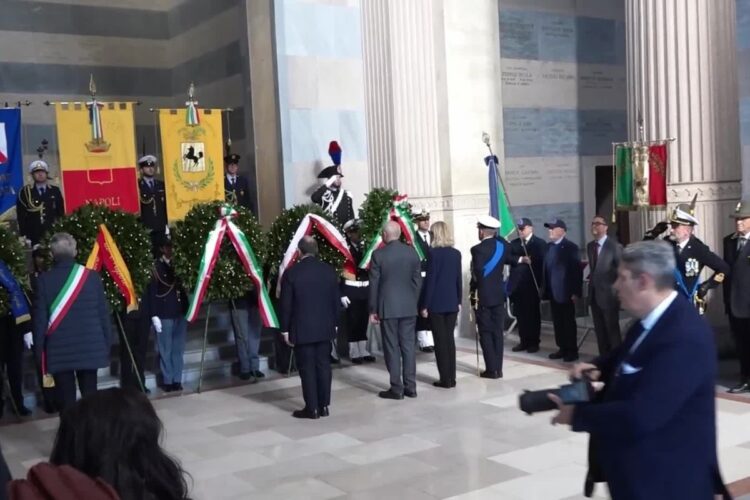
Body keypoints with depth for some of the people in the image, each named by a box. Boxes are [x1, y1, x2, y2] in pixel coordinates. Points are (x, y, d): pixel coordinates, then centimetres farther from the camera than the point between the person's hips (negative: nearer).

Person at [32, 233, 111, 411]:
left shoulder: (44, 280, -7)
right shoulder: (92, 276, -4)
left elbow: (39, 318, -5)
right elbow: (104, 313, 0)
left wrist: (39, 349, 4)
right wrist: (107, 343, 9)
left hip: (59, 351, -1)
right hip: (90, 348, 1)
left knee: (66, 399, 5)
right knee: (90, 395, 11)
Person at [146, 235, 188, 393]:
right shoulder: (155, 267, -4)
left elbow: (185, 287, 11)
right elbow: (151, 293, -6)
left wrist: (187, 310, 4)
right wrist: (154, 315, -11)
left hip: (180, 314, 4)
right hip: (164, 315, -4)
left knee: (178, 349, 8)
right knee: (166, 350, 2)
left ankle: (177, 380, 16)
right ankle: (167, 381, 10)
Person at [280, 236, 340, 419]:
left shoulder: (291, 273, -11)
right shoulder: (329, 270, 0)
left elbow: (286, 304, -8)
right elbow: (335, 300, 6)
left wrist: (285, 329, 0)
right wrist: (335, 323, 16)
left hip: (302, 329, -4)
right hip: (325, 327, 4)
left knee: (307, 368, 2)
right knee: (323, 365, 11)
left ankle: (312, 408, 6)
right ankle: (324, 405, 15)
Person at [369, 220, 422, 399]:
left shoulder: (378, 254, -9)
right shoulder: (412, 252, 2)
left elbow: (374, 284, -6)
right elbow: (418, 280, 6)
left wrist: (373, 310, 0)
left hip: (388, 307, -4)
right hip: (408, 306, 4)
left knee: (392, 348, 2)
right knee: (408, 346, 8)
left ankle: (396, 388, 5)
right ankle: (410, 387, 12)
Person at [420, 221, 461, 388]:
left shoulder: (434, 253, -13)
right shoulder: (456, 253, 4)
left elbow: (430, 280, -13)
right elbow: (459, 279, 8)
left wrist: (425, 305, -8)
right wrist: (459, 301, 16)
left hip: (436, 303, -5)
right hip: (452, 302, 5)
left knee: (440, 340, 1)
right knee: (449, 338, 11)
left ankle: (445, 379, 3)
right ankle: (451, 378, 13)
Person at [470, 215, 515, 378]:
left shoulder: (478, 249, -16)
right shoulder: (502, 245, 3)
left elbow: (477, 272, -18)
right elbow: (510, 260, 16)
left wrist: (473, 290, -3)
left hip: (483, 296, -6)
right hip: (499, 294, 6)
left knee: (486, 333, 2)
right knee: (497, 332, 11)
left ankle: (492, 369, 2)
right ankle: (498, 368, 14)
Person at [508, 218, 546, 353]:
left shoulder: (540, 243, -1)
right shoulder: (514, 243, 12)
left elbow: (542, 261, -7)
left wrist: (541, 282, -12)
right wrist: (520, 259, -17)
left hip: (532, 283, -4)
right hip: (517, 284, 4)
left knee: (533, 314, 3)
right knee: (520, 314, 6)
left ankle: (534, 342, 10)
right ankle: (524, 341, 15)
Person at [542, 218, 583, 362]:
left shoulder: (571, 247, -8)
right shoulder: (548, 246, 11)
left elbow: (577, 270, -11)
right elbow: (546, 268, 11)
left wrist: (576, 292, -15)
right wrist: (545, 289, 7)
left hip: (566, 292, -6)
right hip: (553, 292, 6)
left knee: (569, 322, 2)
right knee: (557, 322, 10)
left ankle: (572, 351, 10)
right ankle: (563, 348, 19)